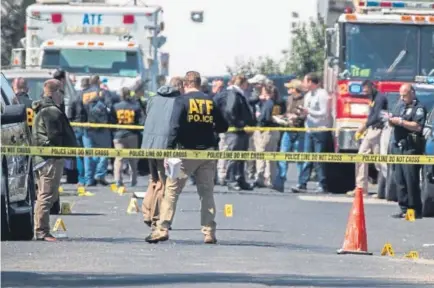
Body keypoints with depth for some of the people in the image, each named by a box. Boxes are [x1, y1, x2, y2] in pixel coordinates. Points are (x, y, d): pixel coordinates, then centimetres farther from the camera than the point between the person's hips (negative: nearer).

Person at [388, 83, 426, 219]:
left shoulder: (419, 108, -4)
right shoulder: (400, 106, 20)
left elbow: (418, 126, -17)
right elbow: (394, 124, 23)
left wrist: (401, 122, -17)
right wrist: (391, 120, 0)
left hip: (411, 148, -8)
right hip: (398, 147, 8)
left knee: (411, 180, -10)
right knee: (400, 180, 6)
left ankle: (415, 210, -8)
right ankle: (404, 209, 10)